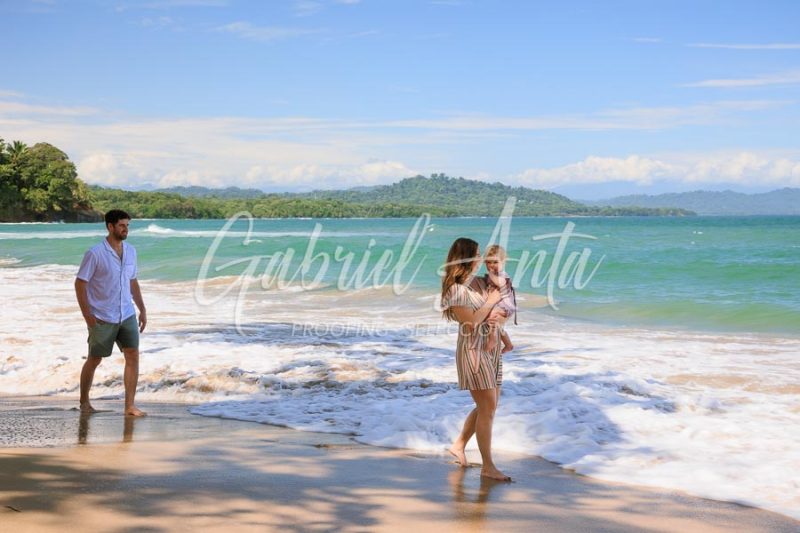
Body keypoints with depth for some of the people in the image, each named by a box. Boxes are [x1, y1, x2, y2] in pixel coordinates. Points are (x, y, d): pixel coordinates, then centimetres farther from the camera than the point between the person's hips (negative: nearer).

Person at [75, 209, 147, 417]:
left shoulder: (130, 251, 7)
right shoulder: (95, 253, -12)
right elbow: (80, 283, -10)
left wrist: (142, 310, 12)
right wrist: (87, 315, -15)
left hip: (127, 315, 5)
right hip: (102, 319, -5)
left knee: (133, 356, -4)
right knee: (94, 360, 7)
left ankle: (130, 405, 0)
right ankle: (84, 402, 25)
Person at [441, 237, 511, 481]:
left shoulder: (480, 283, 9)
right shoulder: (455, 289, -13)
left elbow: (504, 310, 15)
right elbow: (470, 321, -21)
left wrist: (498, 314, -9)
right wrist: (490, 302, -10)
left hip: (491, 348, 8)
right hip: (472, 350, -8)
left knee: (488, 406, 12)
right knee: (488, 408, -7)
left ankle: (459, 445, 28)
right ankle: (488, 466, 0)